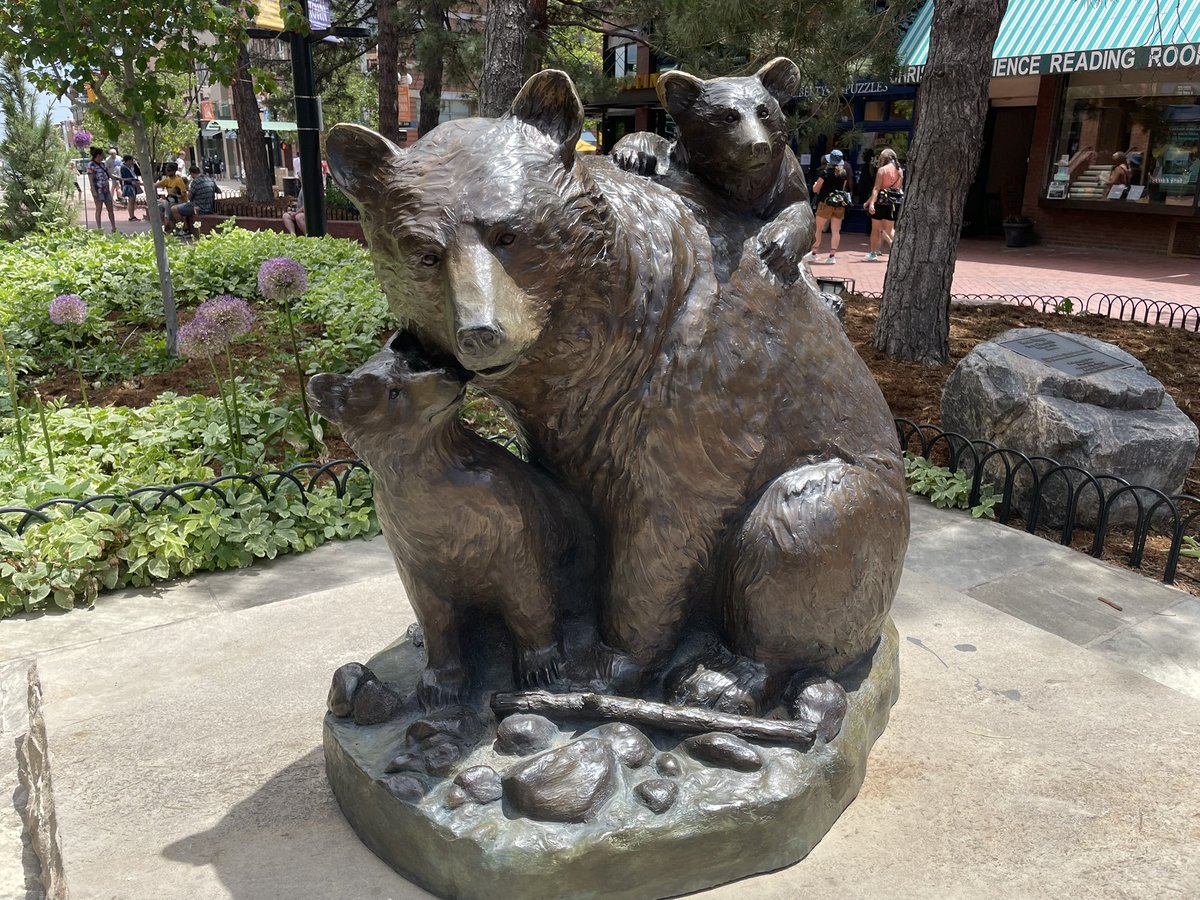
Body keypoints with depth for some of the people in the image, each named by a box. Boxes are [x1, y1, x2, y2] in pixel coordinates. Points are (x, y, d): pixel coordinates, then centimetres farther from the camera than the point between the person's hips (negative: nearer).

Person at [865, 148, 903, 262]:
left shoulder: (882, 170, -8)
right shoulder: (899, 171, 7)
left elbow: (876, 188, -16)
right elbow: (900, 188, 10)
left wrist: (871, 202, -22)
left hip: (882, 201, -5)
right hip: (895, 202, 5)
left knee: (875, 228, 7)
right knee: (890, 229, 12)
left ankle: (873, 253, 9)